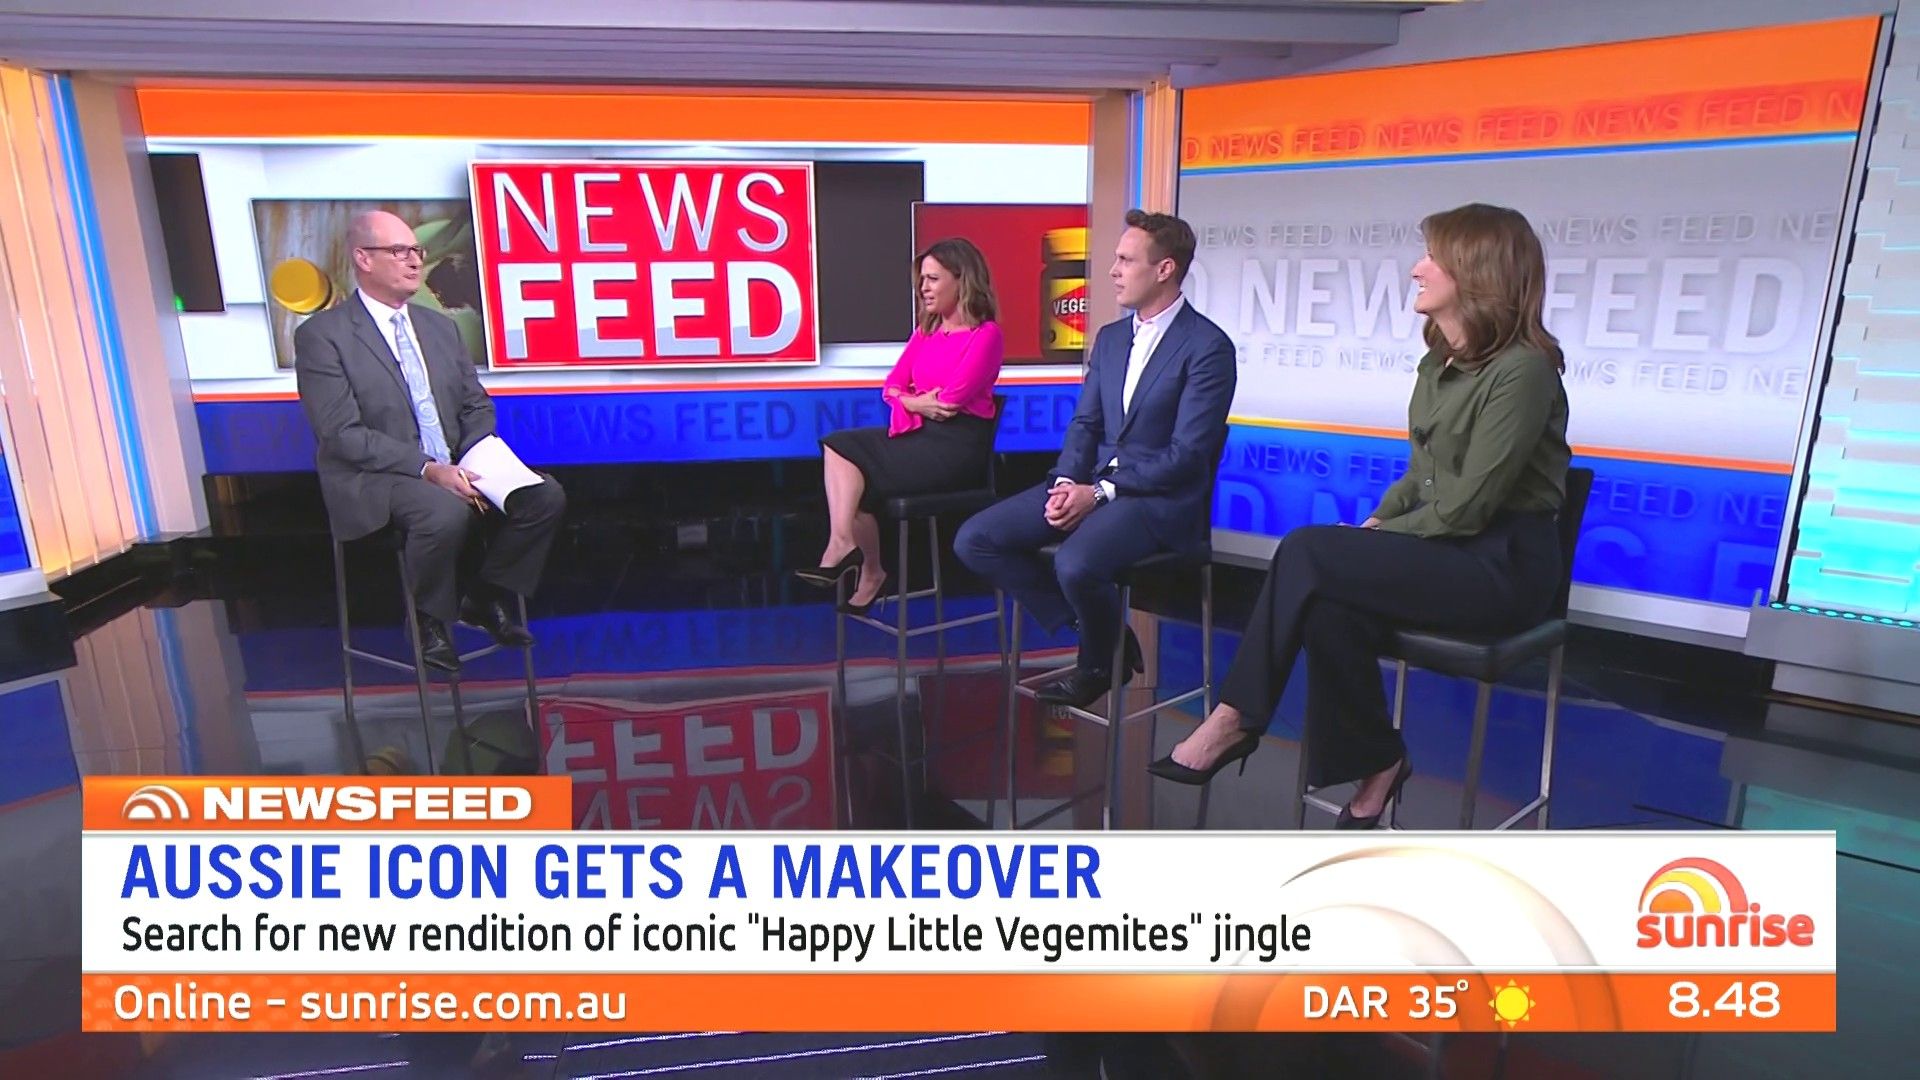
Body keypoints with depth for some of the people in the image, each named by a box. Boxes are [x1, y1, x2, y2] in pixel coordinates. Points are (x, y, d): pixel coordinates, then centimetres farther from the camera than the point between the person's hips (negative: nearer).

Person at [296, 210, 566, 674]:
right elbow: (343, 435, -13)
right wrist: (427, 469, -23)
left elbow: (477, 407, 15)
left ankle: (487, 595, 3)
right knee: (447, 512, -36)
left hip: (452, 470, 6)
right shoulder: (321, 336, -5)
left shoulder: (440, 327, 15)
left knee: (546, 495, -16)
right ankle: (432, 618, -8)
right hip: (374, 480, -6)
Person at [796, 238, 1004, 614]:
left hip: (958, 445, -8)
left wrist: (909, 399, 2)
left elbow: (951, 399, -15)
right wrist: (914, 403, -11)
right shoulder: (925, 331, 17)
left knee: (854, 479, -16)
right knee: (837, 446, -13)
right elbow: (891, 387, 11)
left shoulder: (986, 334, -7)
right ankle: (845, 545, -23)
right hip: (920, 436, 8)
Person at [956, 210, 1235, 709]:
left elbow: (1187, 453, -15)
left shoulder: (1208, 346, -10)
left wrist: (1100, 492, -20)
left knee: (1075, 563, -35)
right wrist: (1066, 483, -7)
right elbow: (1085, 424, 13)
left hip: (1160, 497, -7)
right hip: (1092, 484, 8)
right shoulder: (1110, 337, 14)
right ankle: (1097, 631, 4)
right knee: (975, 540, -5)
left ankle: (1102, 662, 0)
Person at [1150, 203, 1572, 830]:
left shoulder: (1522, 369, -16)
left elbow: (1466, 509, -19)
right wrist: (1374, 526, -2)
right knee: (1332, 608, -25)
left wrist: (1377, 537, -11)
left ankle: (1235, 720, -12)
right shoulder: (1438, 365, 11)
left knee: (1308, 552, -24)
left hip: (1500, 563, -7)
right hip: (1443, 547, 7)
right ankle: (1374, 765, -8)